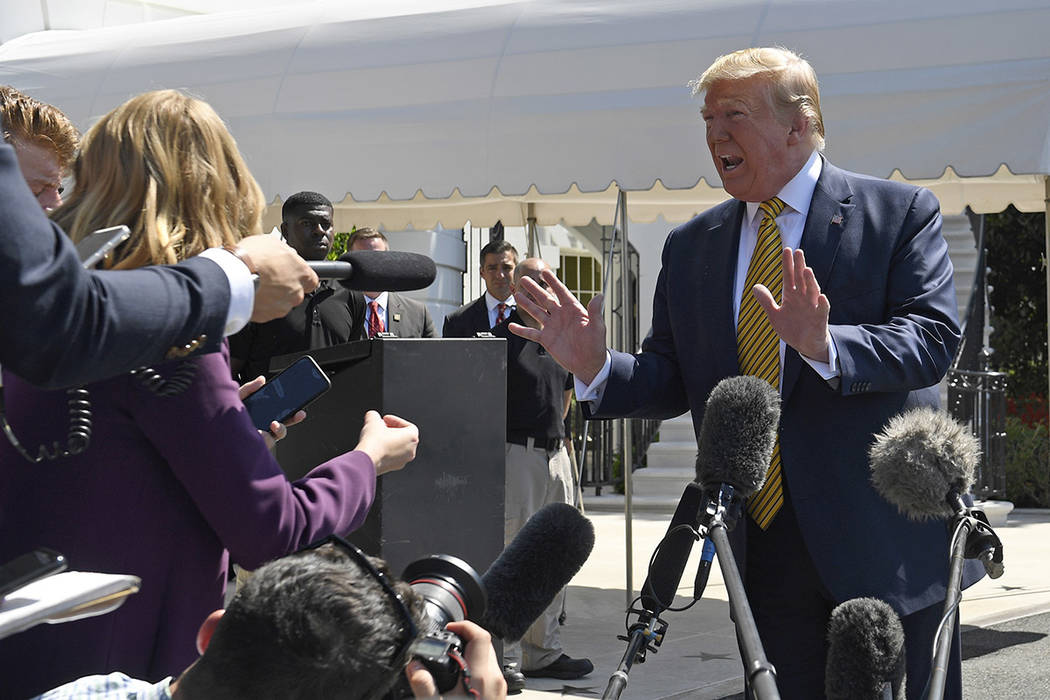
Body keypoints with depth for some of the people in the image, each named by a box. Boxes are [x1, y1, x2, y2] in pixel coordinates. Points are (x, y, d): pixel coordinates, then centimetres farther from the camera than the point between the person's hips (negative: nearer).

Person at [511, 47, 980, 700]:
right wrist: (596, 367, -11)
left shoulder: (902, 213, -3)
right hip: (765, 542, 4)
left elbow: (933, 338, -15)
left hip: (886, 537, -4)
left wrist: (825, 346, -31)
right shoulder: (691, 248, 11)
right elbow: (672, 380, 9)